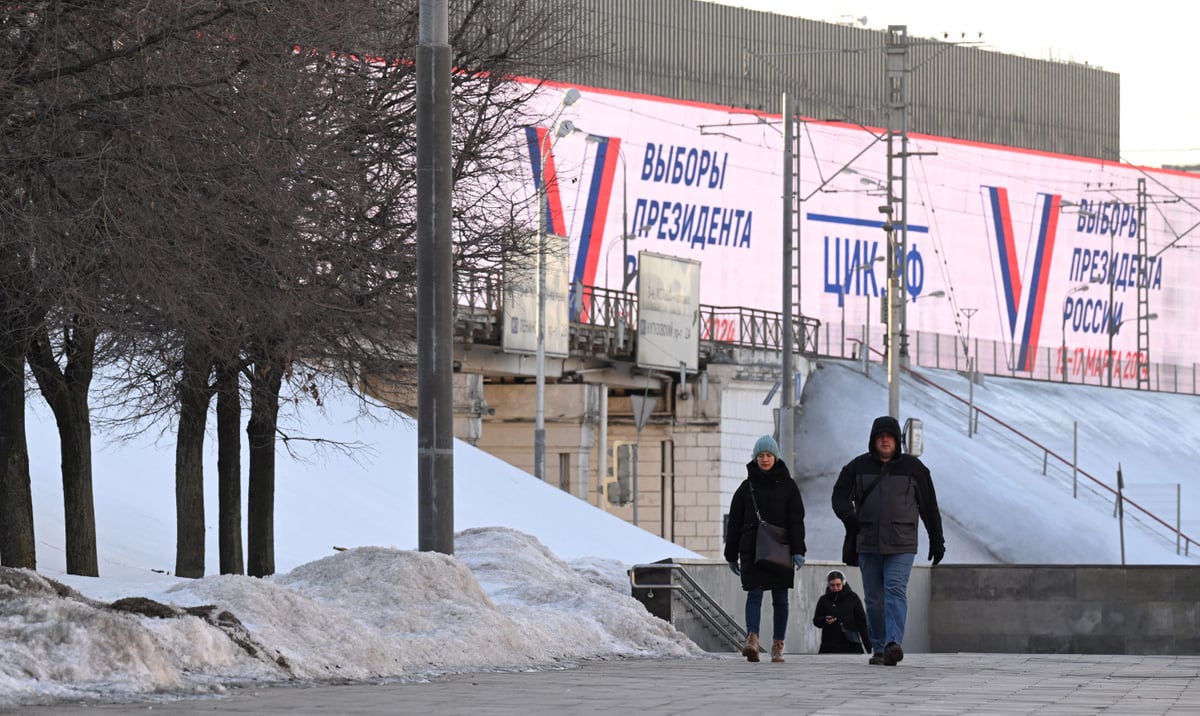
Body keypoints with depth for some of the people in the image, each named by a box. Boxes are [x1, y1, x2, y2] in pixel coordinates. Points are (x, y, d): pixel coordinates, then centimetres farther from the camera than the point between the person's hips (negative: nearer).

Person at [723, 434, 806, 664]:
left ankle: (777, 647, 8)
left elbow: (796, 521, 0)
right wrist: (732, 555, 8)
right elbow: (734, 523, 11)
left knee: (780, 599, 4)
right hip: (752, 552, 0)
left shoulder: (787, 486, 6)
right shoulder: (747, 487, 9)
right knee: (754, 594, -14)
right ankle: (752, 640, -28)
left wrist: (798, 551, -11)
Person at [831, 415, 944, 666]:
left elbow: (929, 506, 10)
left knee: (896, 590, -17)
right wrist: (848, 516, -12)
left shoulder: (913, 467, 6)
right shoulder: (858, 467, 8)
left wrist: (937, 541, 10)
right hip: (868, 544, 3)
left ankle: (894, 643, -29)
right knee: (874, 599, 5)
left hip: (901, 544, -3)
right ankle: (878, 648, 12)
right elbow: (840, 495, 10)